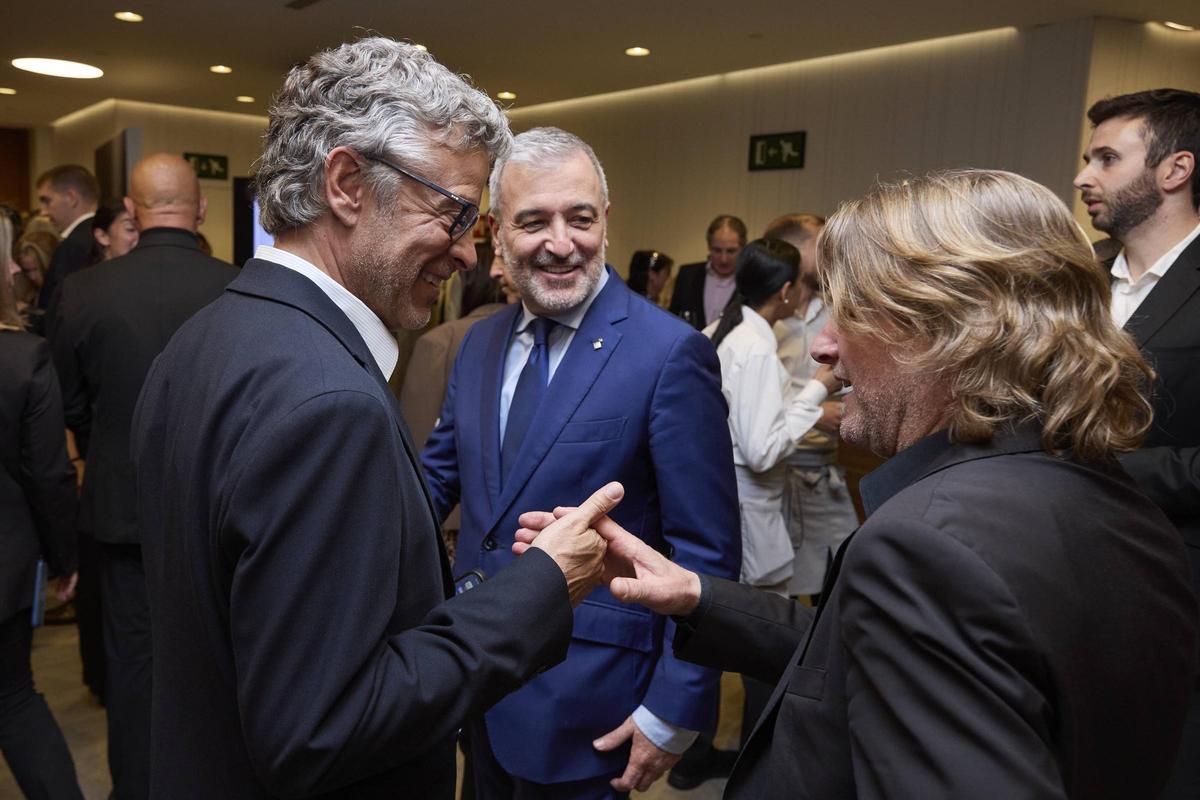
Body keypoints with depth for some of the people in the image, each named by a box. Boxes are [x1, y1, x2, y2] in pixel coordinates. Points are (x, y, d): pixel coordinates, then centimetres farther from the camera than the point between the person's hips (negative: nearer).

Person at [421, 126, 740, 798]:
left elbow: (707, 553, -15)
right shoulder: (481, 342, 3)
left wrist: (676, 711, -14)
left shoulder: (672, 354, -17)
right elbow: (442, 472, 11)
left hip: (585, 703, -6)